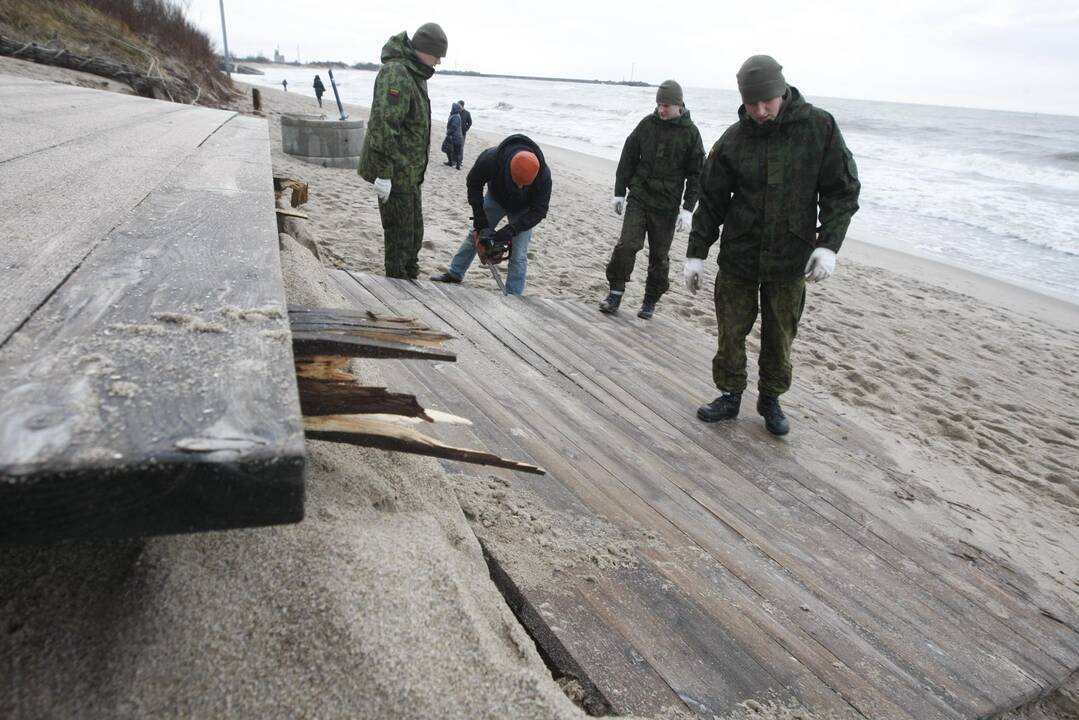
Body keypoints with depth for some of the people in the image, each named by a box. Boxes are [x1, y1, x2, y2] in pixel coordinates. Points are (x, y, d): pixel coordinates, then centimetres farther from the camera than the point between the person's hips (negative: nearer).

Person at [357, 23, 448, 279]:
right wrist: (384, 172, -27)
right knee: (400, 236, -1)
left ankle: (409, 280, 33)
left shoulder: (414, 74, 15)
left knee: (414, 232, 19)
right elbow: (382, 123, -26)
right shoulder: (396, 73, -18)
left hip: (408, 172, 10)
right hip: (394, 173, -10)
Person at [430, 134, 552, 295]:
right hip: (496, 198, 2)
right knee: (476, 234, 11)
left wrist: (511, 230, -36)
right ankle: (454, 274, 27)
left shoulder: (543, 174, -40)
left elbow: (538, 211, -28)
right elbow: (473, 183, -18)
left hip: (523, 211, -2)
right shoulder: (490, 158, -39)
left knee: (518, 255, -8)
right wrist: (479, 217, -20)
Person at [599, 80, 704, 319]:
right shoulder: (647, 124, 3)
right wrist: (619, 192, 6)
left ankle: (650, 301, 19)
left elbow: (696, 173, 0)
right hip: (639, 198, 1)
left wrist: (688, 208, -7)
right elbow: (628, 158, 9)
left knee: (659, 255, 6)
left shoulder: (690, 133, -1)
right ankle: (615, 293, 2)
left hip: (667, 205, -1)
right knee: (626, 245, -11)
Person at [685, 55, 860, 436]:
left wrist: (828, 244, -14)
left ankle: (770, 399, 29)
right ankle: (730, 396, 26)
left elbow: (842, 190, -3)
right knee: (731, 333, 8)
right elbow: (711, 200, 3)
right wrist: (696, 253, 1)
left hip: (790, 261, -1)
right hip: (738, 257, 1)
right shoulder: (733, 140, -3)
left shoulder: (819, 127, -6)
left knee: (780, 337, 10)